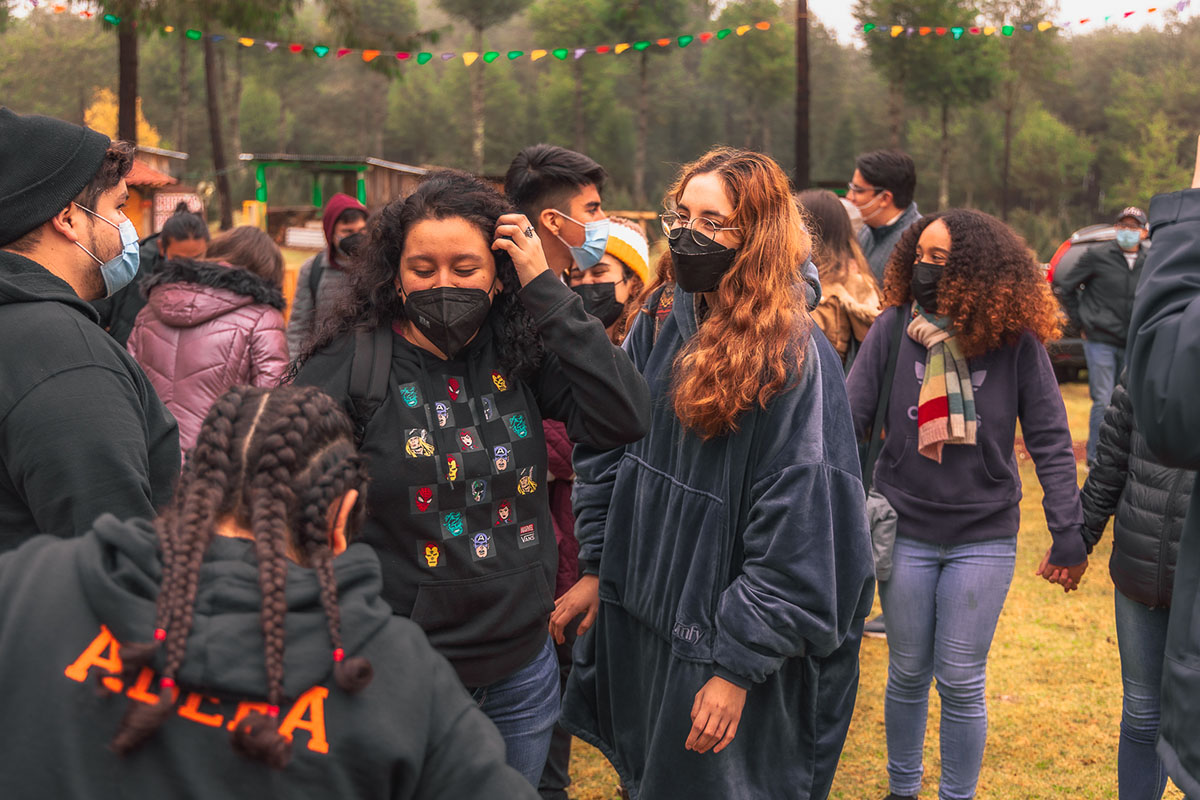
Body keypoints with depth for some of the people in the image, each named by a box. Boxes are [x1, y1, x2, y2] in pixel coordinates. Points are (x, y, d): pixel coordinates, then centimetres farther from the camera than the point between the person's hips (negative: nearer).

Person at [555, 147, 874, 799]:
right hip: (633, 620, 6)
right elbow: (602, 452, 11)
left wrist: (738, 666, -19)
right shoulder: (657, 324, 1)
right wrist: (598, 568, 6)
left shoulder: (794, 359, -18)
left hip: (718, 645, -6)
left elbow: (795, 533, -19)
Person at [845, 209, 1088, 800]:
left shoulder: (1016, 340, -9)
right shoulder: (892, 328, -6)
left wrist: (1069, 534, -6)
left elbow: (1050, 440, -5)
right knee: (908, 673, 15)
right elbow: (849, 418, -5)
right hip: (905, 529, 1)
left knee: (960, 681, 5)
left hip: (984, 535, -1)